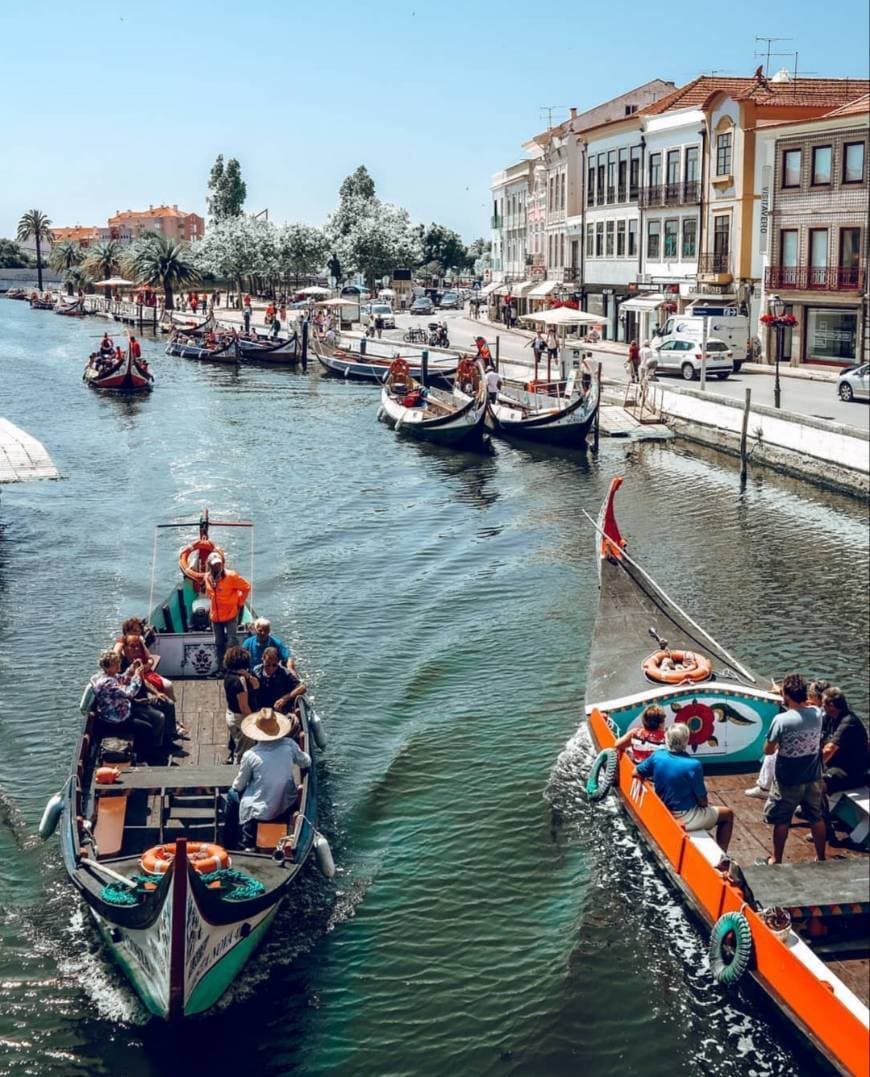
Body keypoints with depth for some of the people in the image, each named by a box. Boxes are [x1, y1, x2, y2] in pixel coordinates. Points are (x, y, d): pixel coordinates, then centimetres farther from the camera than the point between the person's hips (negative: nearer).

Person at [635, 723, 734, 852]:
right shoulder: (693, 765, -26)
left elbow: (636, 773, 5)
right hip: (685, 818, -6)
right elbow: (702, 801, -16)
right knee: (728, 814, 16)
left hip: (664, 814, 6)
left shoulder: (656, 756, -12)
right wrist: (707, 804, 7)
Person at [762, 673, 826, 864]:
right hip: (813, 777, 4)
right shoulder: (817, 714, -8)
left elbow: (768, 750, -14)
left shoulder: (781, 720, -23)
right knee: (816, 818, 19)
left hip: (788, 781, -4)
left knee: (781, 821, 12)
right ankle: (821, 857, 30)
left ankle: (776, 860, 23)